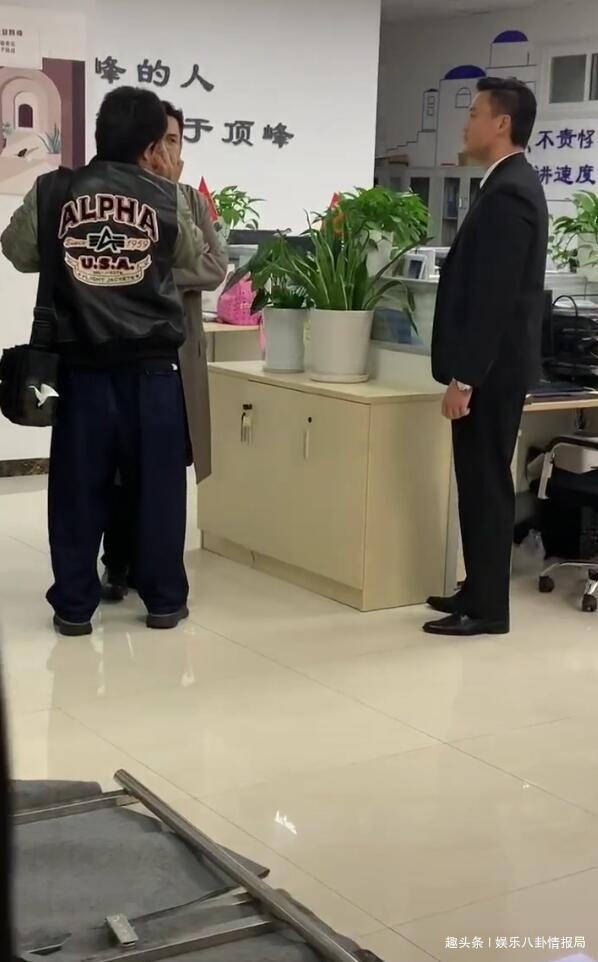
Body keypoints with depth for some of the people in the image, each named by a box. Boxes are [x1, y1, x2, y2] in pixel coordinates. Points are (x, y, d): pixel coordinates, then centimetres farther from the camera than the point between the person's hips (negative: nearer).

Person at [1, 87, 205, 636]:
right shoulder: (166, 197, -5)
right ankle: (165, 600, 19)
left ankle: (74, 605, 15)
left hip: (83, 364, 1)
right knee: (159, 483, 11)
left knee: (78, 486, 9)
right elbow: (192, 258, 12)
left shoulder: (52, 192, -3)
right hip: (151, 364, -1)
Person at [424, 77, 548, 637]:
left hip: (489, 370, -10)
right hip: (492, 365, 10)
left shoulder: (506, 194, -18)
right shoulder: (512, 185, 14)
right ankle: (481, 590, 25)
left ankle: (487, 608, 7)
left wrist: (464, 378, -21)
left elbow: (494, 297, -23)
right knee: (482, 482, 15)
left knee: (486, 484, -2)